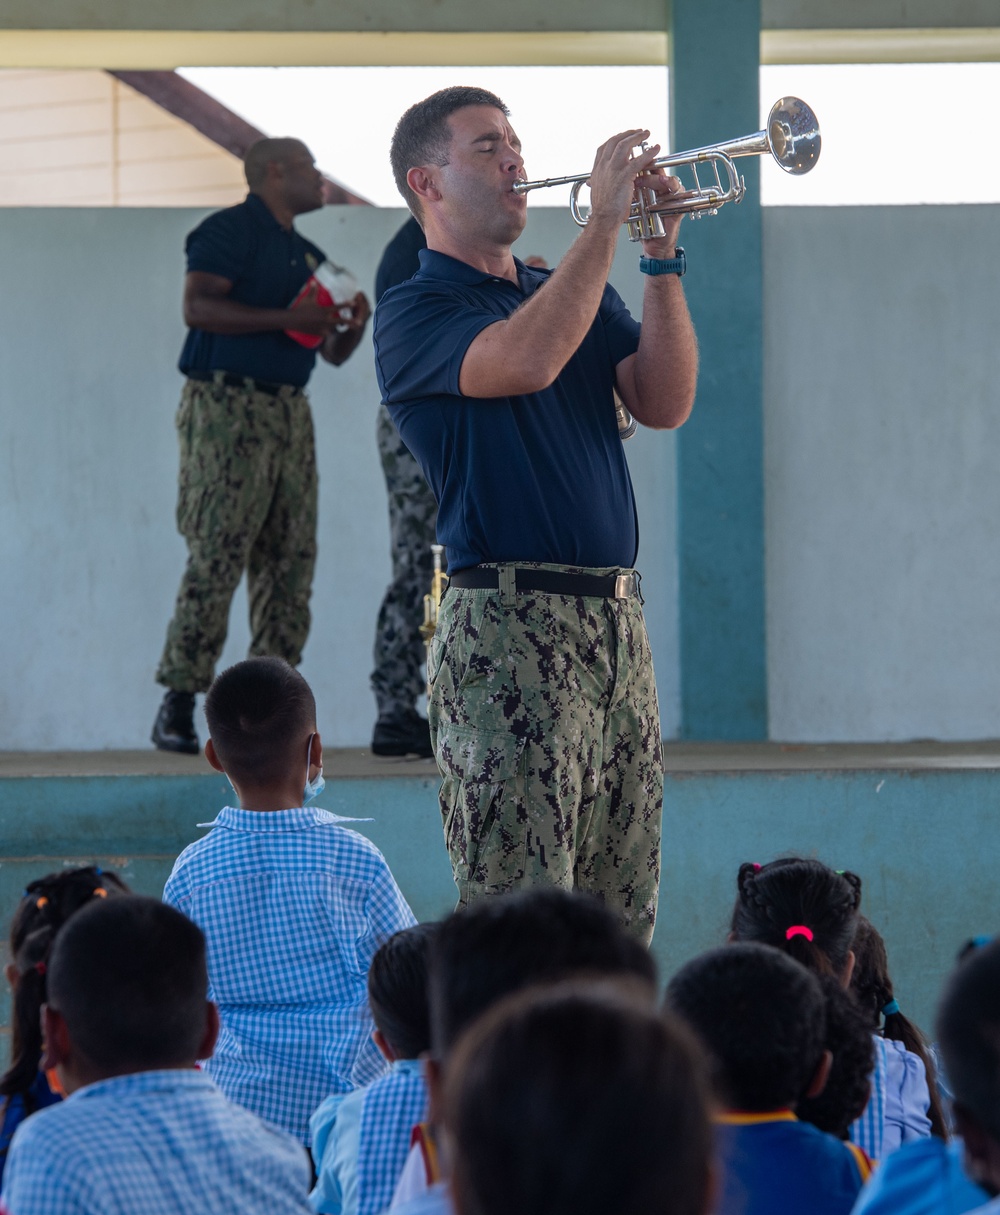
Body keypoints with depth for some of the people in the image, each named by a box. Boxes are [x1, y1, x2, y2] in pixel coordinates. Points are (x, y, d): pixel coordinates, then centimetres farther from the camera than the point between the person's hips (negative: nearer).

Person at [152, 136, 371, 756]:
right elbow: (198, 307, -15)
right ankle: (178, 706, -11)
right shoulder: (230, 230, -2)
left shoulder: (308, 255, 23)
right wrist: (286, 318, -18)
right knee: (216, 557, -13)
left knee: (291, 564, 2)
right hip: (228, 406, -8)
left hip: (289, 413, 8)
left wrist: (354, 324, 3)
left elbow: (334, 352, 26)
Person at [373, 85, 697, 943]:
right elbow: (523, 360, -20)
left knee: (622, 919, 7)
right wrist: (605, 221, -15)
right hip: (509, 624, -7)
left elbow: (664, 403, 6)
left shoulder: (580, 295, 21)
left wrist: (662, 258, -2)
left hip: (618, 618, 7)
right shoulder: (411, 314, 0)